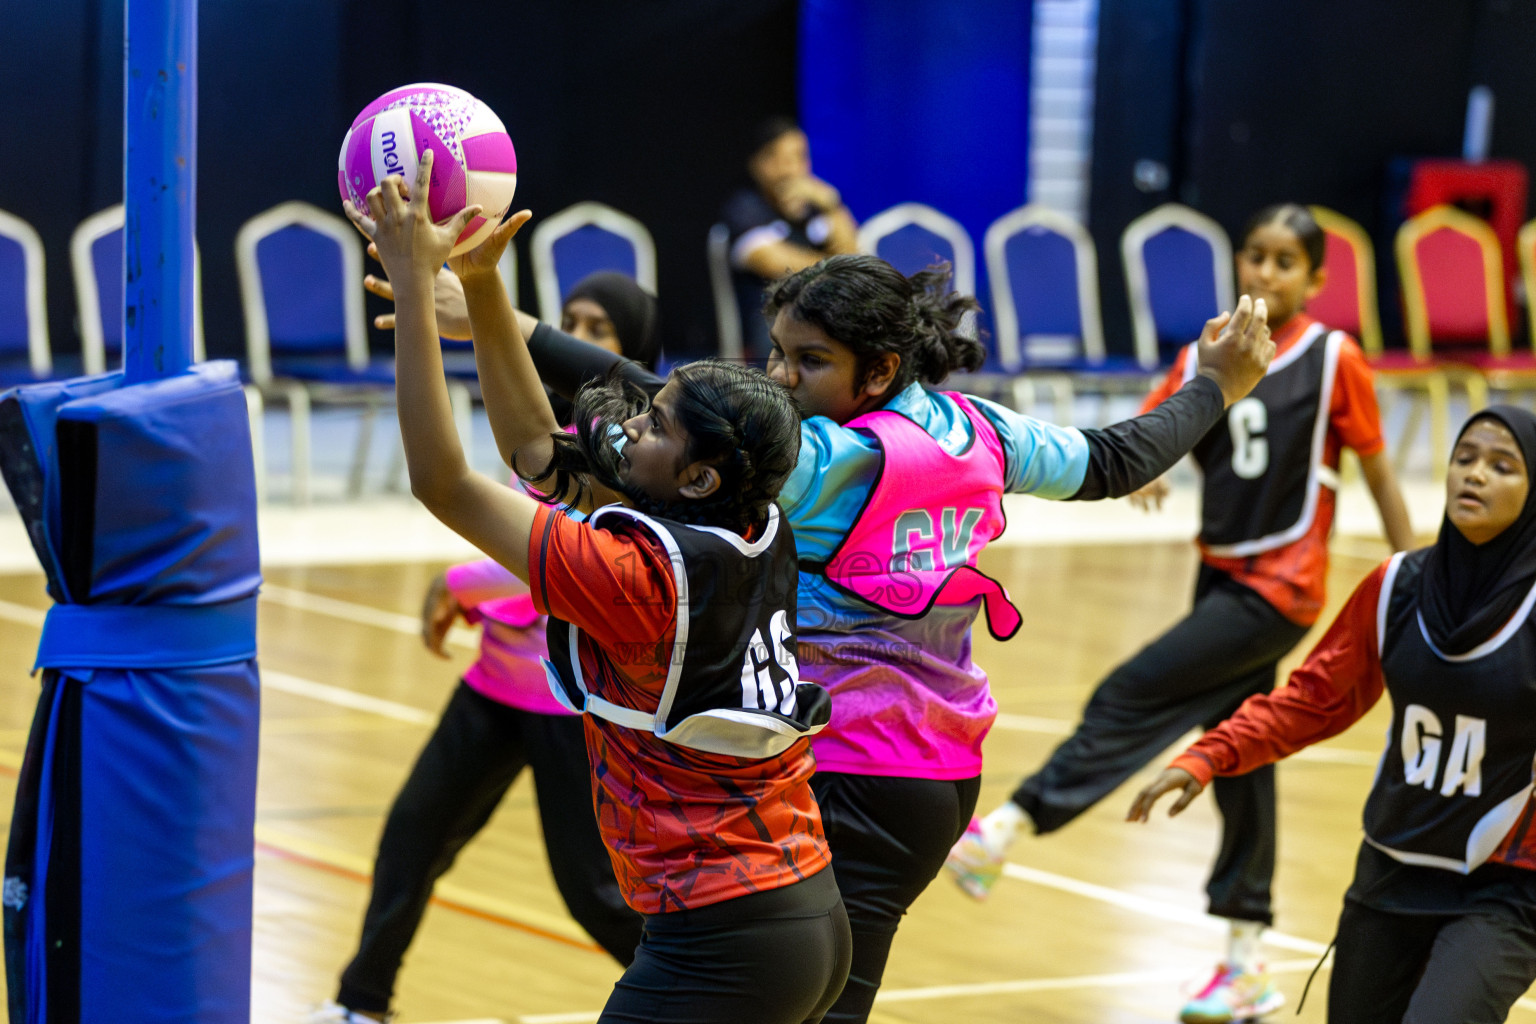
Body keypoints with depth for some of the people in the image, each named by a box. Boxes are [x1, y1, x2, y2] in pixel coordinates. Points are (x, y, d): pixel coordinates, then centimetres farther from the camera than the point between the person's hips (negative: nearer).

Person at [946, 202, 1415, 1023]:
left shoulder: (1334, 360, -7)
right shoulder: (1204, 358, 5)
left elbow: (1379, 472, -3)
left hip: (1280, 587, -6)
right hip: (1221, 576, 6)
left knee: (1134, 697, -16)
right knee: (1237, 765, 10)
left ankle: (1010, 826, -17)